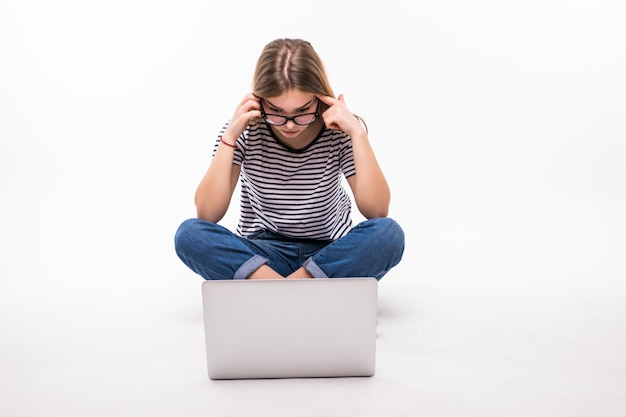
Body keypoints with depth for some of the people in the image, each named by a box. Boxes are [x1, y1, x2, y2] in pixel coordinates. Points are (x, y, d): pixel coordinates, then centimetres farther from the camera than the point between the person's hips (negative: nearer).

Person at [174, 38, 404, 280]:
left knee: (389, 234, -29)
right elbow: (208, 215, -18)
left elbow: (376, 211, -21)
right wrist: (229, 138, -25)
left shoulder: (339, 130, -12)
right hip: (260, 257, 0)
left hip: (330, 256, 0)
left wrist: (357, 133, -25)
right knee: (189, 235, -26)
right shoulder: (246, 130, -11)